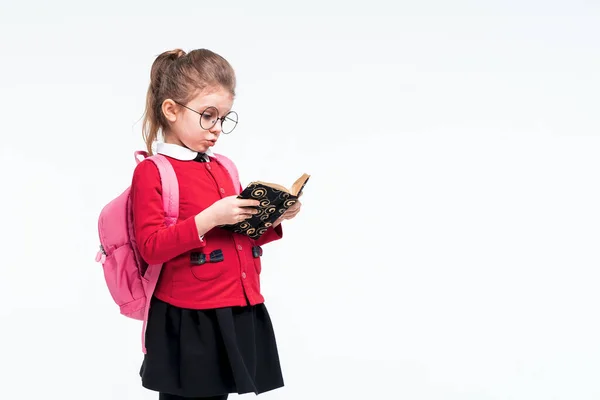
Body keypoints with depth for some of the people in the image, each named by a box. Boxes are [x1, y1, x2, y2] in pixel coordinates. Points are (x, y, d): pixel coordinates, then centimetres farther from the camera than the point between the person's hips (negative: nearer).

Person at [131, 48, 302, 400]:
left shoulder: (223, 169, 13)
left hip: (237, 313, 7)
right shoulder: (152, 172, -7)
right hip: (189, 321, -7)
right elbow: (151, 247, -15)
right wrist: (208, 218, -22)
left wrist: (272, 220, 4)